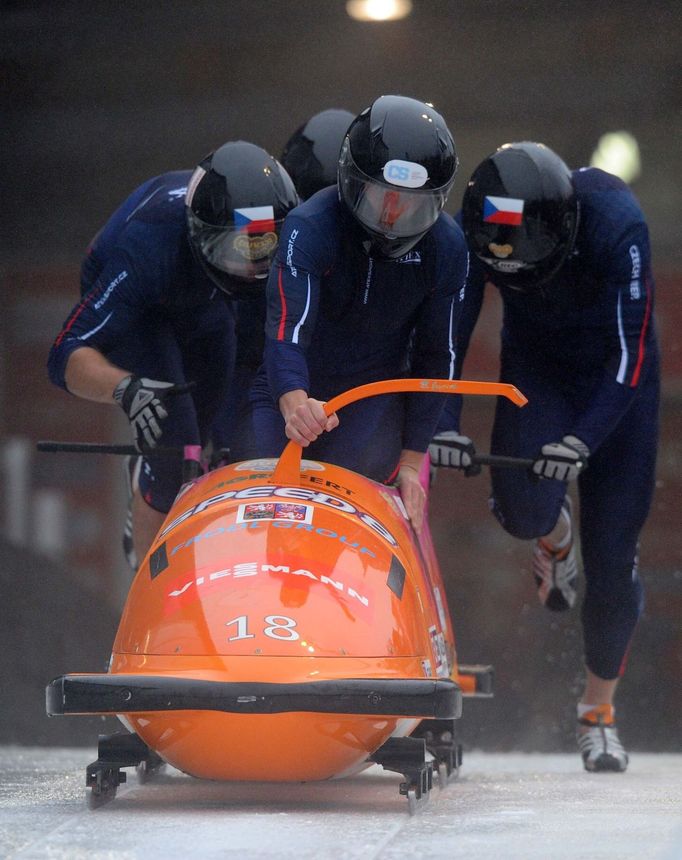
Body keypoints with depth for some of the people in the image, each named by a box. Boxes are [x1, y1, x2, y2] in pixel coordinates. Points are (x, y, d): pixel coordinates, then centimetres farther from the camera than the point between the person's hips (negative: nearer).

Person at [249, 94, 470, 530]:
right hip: (292, 392, -1)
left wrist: (413, 460, -4)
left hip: (377, 396, 1)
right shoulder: (309, 228, -23)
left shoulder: (447, 246, -11)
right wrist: (294, 401, -57)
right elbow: (287, 332, -36)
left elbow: (436, 357, -1)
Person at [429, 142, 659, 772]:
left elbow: (630, 351, -29)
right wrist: (445, 423, -26)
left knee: (613, 548, -5)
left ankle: (599, 710, 12)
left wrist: (584, 439, -37)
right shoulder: (478, 230, -24)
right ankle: (554, 534, 13)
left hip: (615, 377, -2)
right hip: (535, 362, 2)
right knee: (524, 507, -26)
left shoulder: (617, 223, -33)